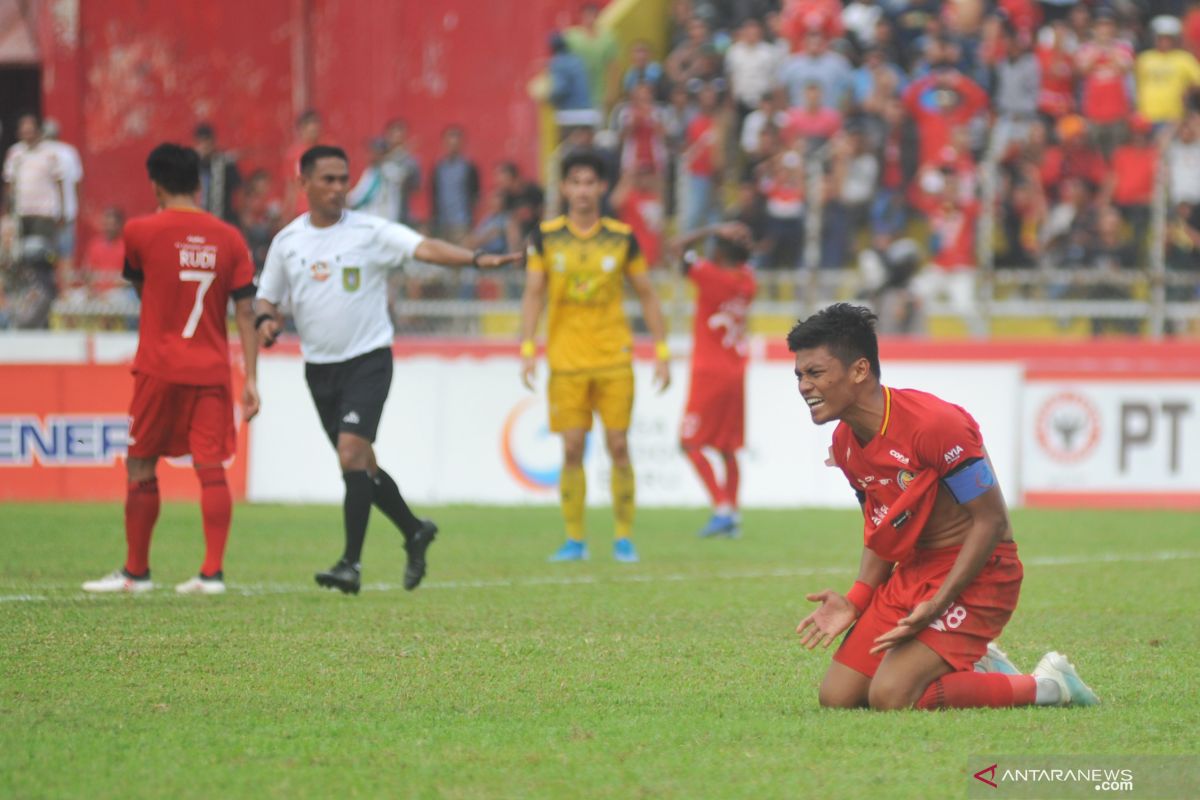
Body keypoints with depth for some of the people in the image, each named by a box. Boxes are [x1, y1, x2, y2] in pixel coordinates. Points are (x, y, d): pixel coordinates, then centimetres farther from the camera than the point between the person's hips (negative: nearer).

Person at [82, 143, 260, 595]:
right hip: (212, 371, 2)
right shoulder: (228, 238, 2)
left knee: (141, 466, 9)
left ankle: (136, 570, 15)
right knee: (211, 468, 1)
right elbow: (246, 311, 0)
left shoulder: (140, 232, -5)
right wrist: (251, 379, 1)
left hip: (159, 368, -2)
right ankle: (212, 571, -6)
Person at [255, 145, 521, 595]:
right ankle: (415, 532, 33)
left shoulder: (370, 232, -7)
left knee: (352, 453, -19)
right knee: (361, 464, 11)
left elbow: (425, 248, -19)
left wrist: (477, 260, -34)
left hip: (367, 359, -5)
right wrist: (266, 320, -11)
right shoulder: (287, 242, 5)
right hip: (319, 367, 5)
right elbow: (267, 296, 13)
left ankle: (351, 564, -18)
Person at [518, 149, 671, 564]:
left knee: (618, 445, -3)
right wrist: (527, 347, -7)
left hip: (614, 358, 0)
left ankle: (624, 538, 5)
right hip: (566, 359, 0)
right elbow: (533, 294, 3)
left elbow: (647, 296, 10)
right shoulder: (546, 237, 3)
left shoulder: (622, 238, 4)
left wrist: (662, 350, 5)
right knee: (572, 449, -3)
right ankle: (574, 540, 5)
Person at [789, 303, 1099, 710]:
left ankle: (1047, 686, -6)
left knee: (891, 698, -24)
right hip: (911, 571, 8)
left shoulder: (932, 424, -23)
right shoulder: (844, 443, 4)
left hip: (973, 574, -8)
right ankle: (975, 668, 16)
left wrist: (936, 606, -24)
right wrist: (855, 602, -1)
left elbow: (991, 520, -20)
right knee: (836, 698, -1)